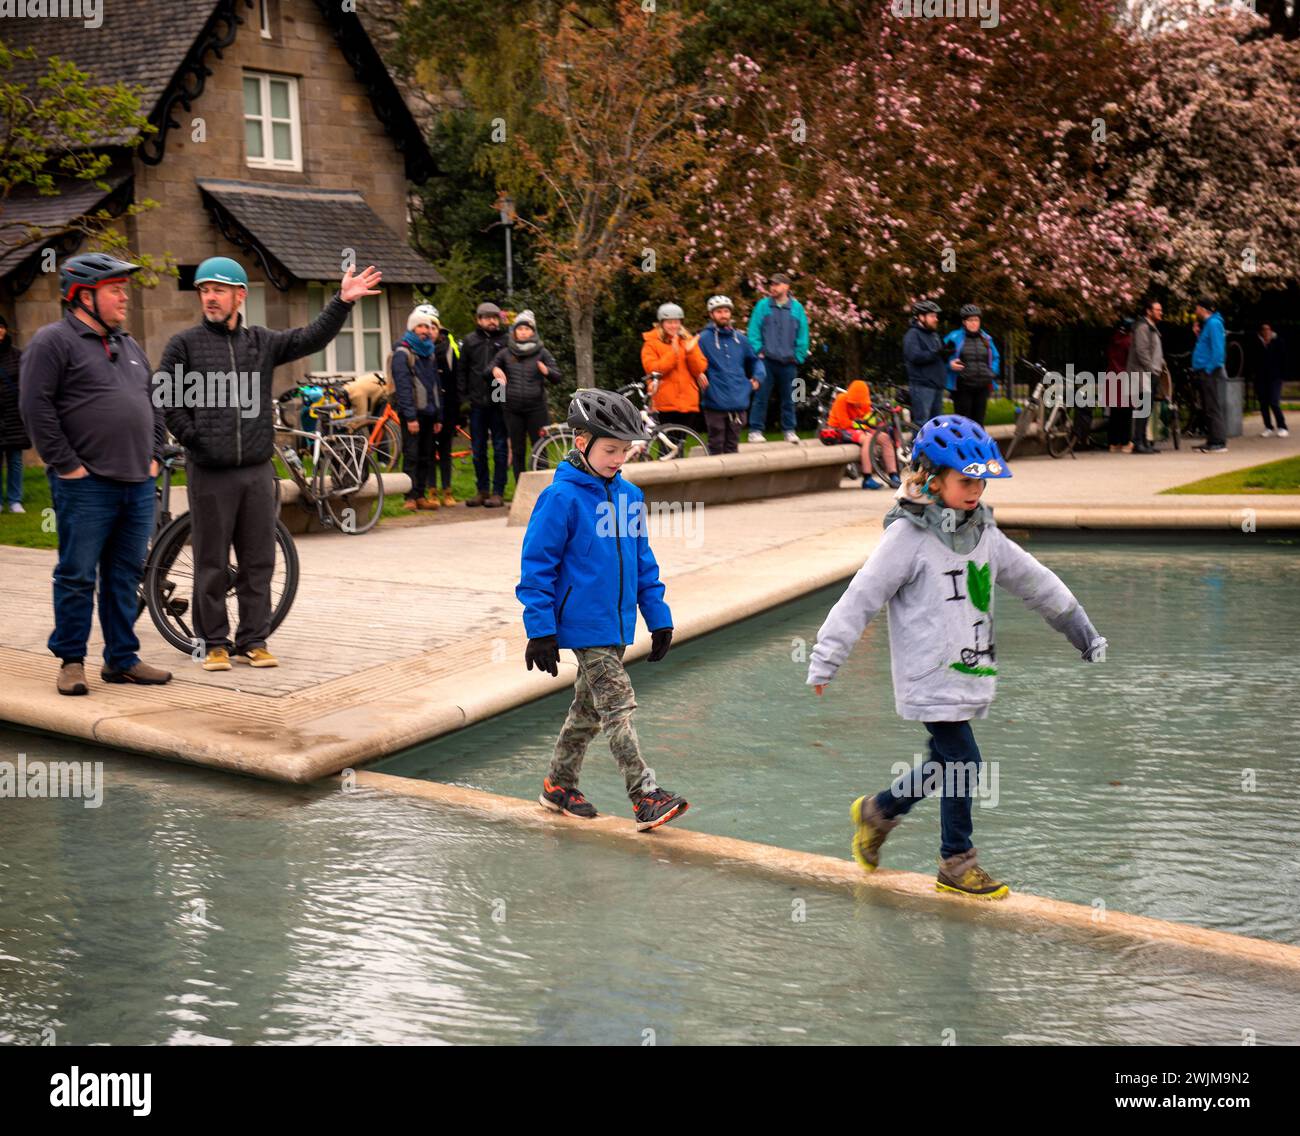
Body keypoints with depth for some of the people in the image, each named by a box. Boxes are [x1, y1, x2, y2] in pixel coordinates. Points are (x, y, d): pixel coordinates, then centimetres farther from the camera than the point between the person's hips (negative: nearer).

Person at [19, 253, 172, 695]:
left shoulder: (130, 346, 19)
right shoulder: (53, 341, -5)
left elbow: (153, 405, 25)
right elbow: (36, 407, -12)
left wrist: (154, 457, 13)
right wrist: (68, 464, -14)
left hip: (138, 485, 7)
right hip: (86, 487, -7)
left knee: (126, 576, 11)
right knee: (77, 576, -1)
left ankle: (122, 659, 19)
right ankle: (71, 662, 9)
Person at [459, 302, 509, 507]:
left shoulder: (505, 341, 2)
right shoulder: (470, 341, 8)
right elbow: (461, 370, 11)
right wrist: (463, 396, 4)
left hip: (499, 403, -2)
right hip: (477, 403, 2)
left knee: (500, 449, 1)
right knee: (478, 450, 7)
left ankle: (498, 492, 6)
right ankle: (482, 490, 17)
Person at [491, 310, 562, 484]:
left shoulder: (541, 353, 2)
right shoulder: (505, 353, 6)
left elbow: (557, 377, -3)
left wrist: (547, 371, -26)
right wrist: (495, 370, -9)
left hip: (536, 409, -2)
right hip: (513, 410, 2)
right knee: (518, 452, 6)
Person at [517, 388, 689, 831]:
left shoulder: (629, 495, 6)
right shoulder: (561, 498, -14)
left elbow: (642, 559, 14)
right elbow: (537, 564, -12)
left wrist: (658, 616, 13)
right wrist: (540, 629, -14)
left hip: (617, 623, 7)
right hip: (584, 624, -7)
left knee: (589, 706, 17)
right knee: (618, 706, -10)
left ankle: (558, 784, 32)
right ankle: (646, 798, -9)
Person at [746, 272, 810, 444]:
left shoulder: (797, 308, 6)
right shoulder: (762, 306, 3)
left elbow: (803, 335, 7)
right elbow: (754, 331, 1)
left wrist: (799, 356, 2)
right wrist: (758, 352, -7)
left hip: (788, 361, 2)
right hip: (766, 360, -1)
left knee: (788, 398, 7)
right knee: (761, 396, -2)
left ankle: (789, 430, 15)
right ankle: (755, 430, 1)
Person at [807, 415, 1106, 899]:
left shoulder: (984, 533, 9)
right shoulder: (907, 537, -13)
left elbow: (1034, 581, 20)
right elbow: (861, 598, -14)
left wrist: (1082, 630, 27)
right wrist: (826, 660, -17)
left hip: (970, 673, 8)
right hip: (930, 677, -8)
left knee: (947, 762, 14)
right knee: (963, 762, -7)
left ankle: (879, 810, 37)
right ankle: (957, 862, 9)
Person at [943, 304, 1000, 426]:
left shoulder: (986, 339, 12)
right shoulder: (954, 338, -1)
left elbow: (995, 358, 23)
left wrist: (993, 373, 7)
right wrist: (950, 364, -15)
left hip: (982, 387, 4)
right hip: (962, 387, -4)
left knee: (979, 421, 8)